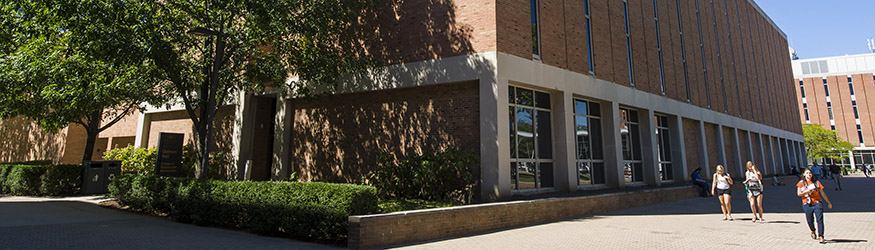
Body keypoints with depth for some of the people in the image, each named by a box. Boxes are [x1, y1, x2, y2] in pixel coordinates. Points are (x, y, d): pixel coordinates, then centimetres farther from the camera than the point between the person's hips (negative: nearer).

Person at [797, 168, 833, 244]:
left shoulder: (816, 182, 7)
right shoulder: (801, 183, 5)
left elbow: (822, 193, 14)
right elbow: (798, 193, -1)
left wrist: (828, 202, 19)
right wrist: (807, 191, -15)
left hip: (817, 203, 0)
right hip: (807, 204, 0)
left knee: (819, 219, -11)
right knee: (810, 220, 8)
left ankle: (821, 237, -10)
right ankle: (813, 231, 38)